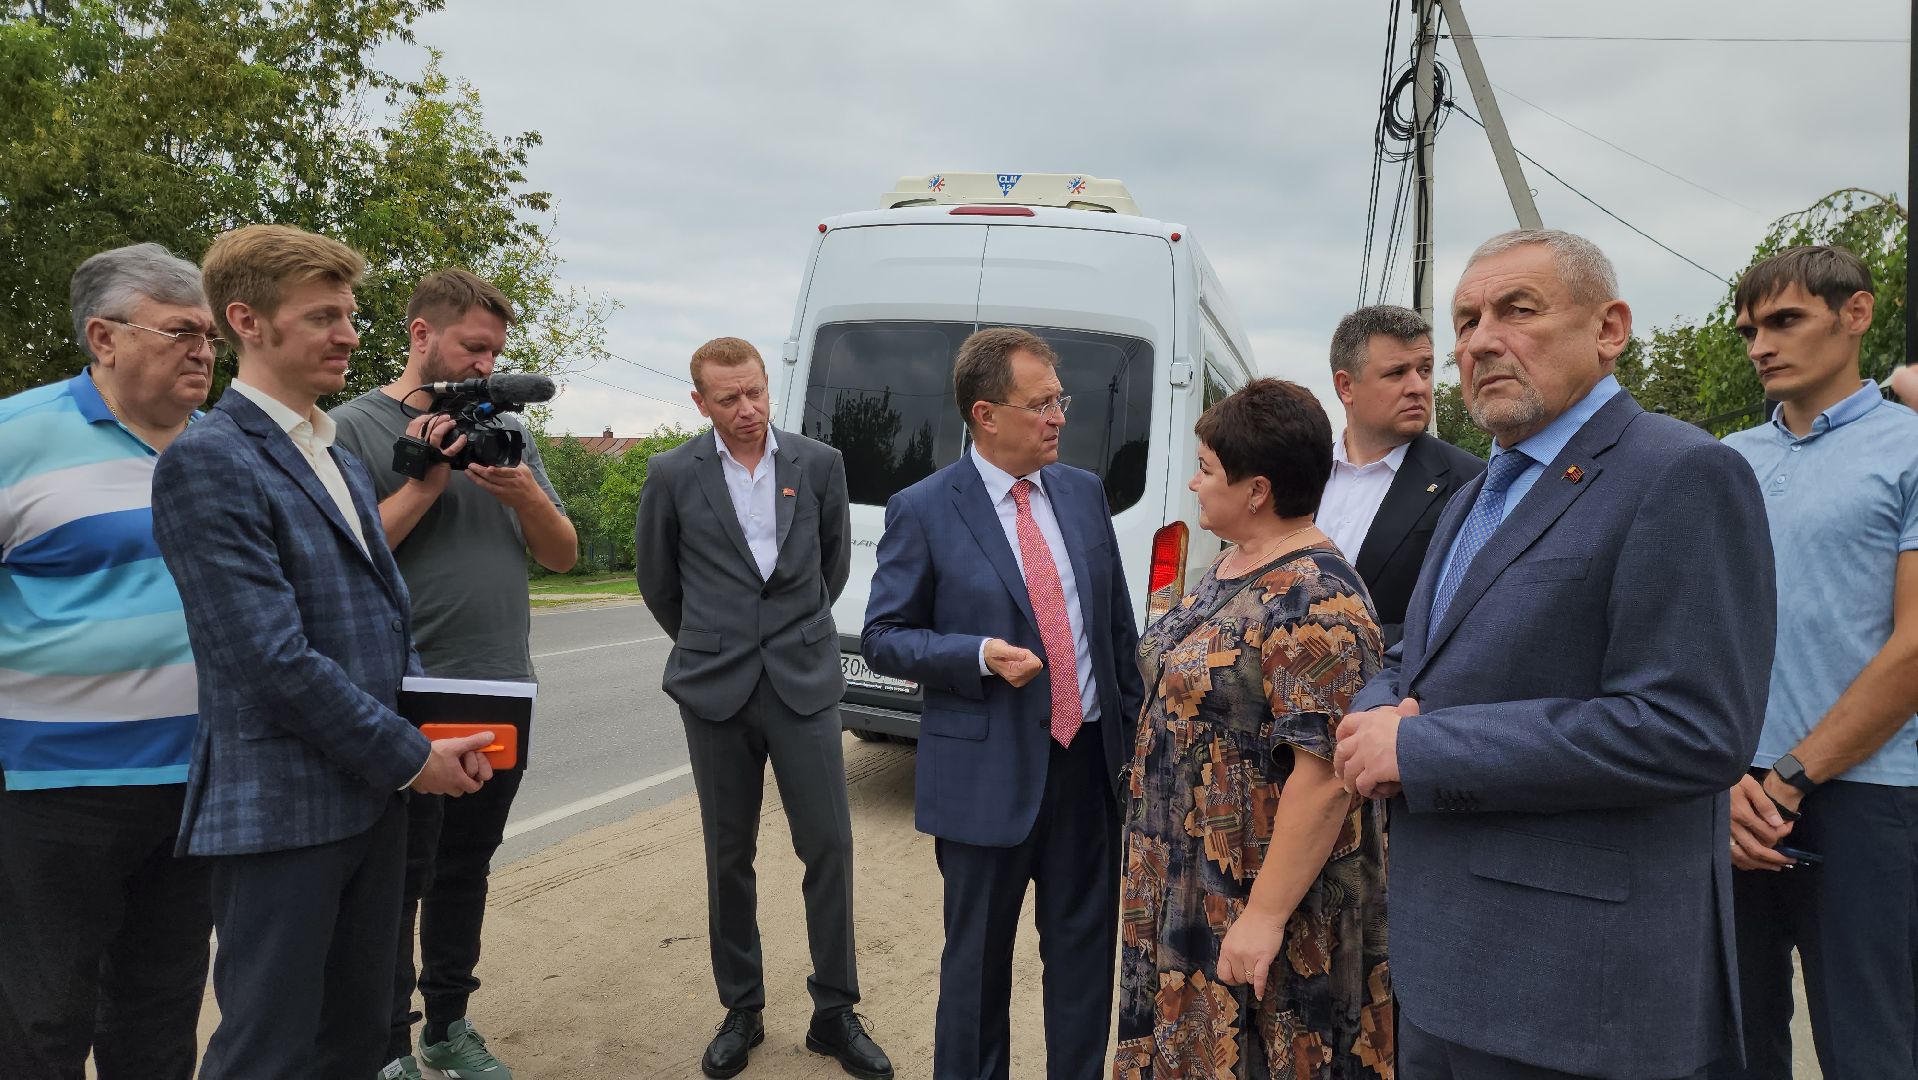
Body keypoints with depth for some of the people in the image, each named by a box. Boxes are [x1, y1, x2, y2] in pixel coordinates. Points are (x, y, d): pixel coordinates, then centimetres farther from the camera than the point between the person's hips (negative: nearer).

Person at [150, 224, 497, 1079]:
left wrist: (439, 728, 5)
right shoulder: (206, 462, -13)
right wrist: (410, 758, -14)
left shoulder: (341, 459, 15)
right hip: (282, 809, -8)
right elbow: (273, 659, -20)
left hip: (371, 794, 8)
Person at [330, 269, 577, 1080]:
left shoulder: (506, 430, 9)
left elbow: (563, 556, 7)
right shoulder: (355, 428, -6)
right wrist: (426, 482, -19)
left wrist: (525, 495, -11)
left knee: (465, 870, 16)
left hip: (503, 694, 5)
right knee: (401, 881, 3)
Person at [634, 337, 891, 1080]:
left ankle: (835, 1012, 15)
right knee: (729, 856, 8)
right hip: (715, 689, 0)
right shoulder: (673, 475, -1)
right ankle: (741, 1011, 25)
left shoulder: (820, 464, 2)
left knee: (828, 845, 0)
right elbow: (657, 579, 11)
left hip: (803, 682, 1)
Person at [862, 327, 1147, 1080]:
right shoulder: (922, 510, -9)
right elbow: (882, 638, -6)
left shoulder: (1085, 493, 5)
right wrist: (980, 656, -20)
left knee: (1086, 949, 16)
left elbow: (1118, 624, 12)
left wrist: (1133, 726, 10)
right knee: (978, 960, 12)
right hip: (988, 772, -4)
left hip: (1091, 761, 4)